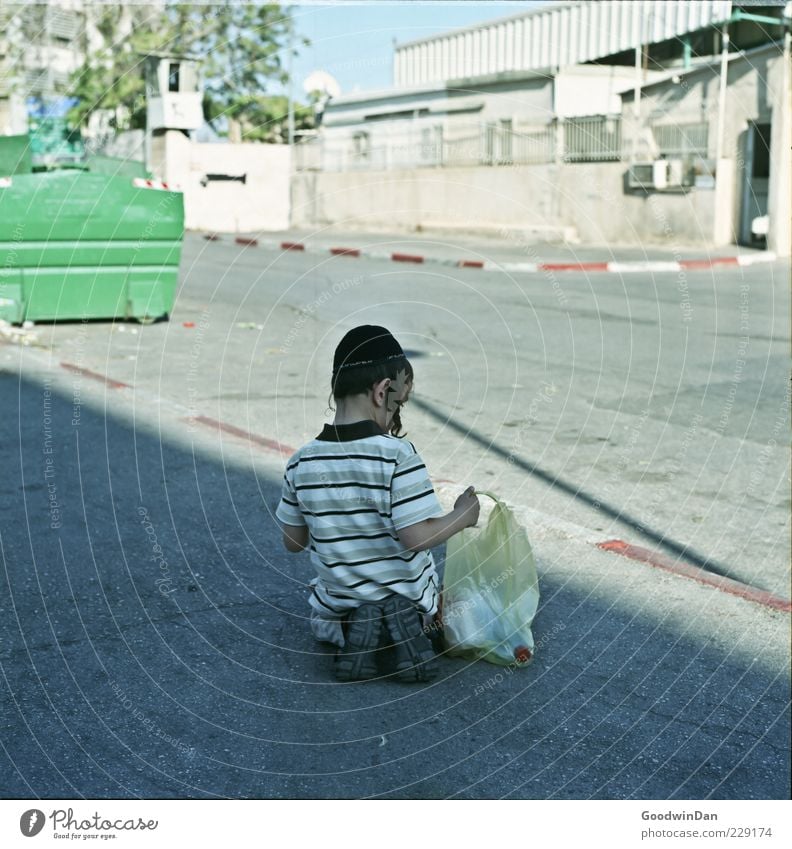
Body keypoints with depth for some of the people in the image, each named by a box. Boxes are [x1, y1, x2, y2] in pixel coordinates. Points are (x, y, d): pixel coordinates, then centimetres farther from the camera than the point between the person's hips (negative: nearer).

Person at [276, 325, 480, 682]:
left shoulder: (301, 464, -12)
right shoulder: (399, 455, -25)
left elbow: (293, 542, -2)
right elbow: (417, 537, -26)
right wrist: (462, 516, -9)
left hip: (340, 603, 1)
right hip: (409, 598, -1)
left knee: (322, 622, 37)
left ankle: (350, 634, 6)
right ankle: (404, 629, 6)